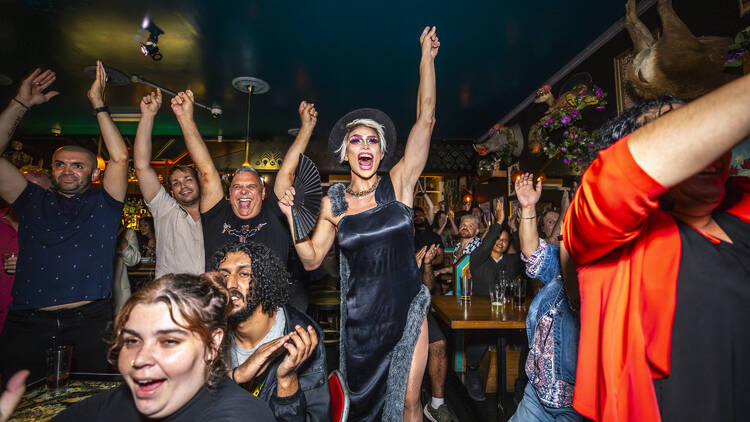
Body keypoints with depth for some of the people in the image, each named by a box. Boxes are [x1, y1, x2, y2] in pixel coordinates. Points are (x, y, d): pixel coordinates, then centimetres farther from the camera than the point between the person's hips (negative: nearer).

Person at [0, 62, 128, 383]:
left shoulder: (103, 204, 8)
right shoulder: (32, 202, 13)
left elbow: (120, 158, -5)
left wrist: (97, 103, -2)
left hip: (88, 323, -2)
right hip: (27, 324, 2)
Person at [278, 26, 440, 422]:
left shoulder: (398, 184, -5)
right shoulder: (332, 201, -1)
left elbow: (425, 119, -11)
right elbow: (311, 259, -2)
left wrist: (427, 57, -11)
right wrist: (293, 218, -15)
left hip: (406, 312, -1)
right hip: (358, 318, 1)